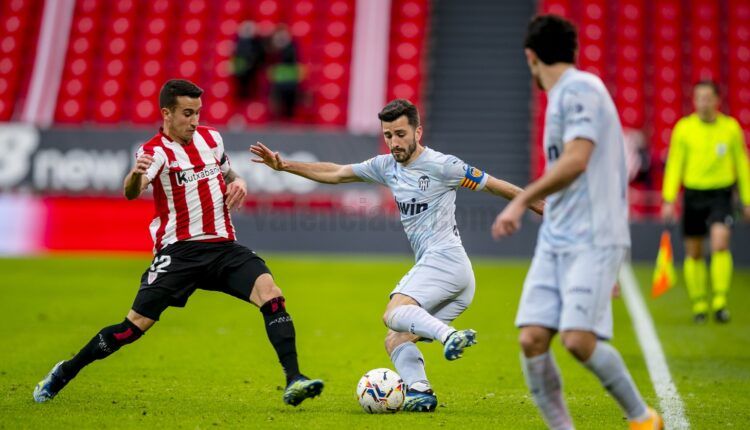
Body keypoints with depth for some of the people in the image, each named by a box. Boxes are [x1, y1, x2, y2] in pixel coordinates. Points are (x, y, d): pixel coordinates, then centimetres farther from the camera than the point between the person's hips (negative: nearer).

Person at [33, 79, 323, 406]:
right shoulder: (156, 151, -8)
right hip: (179, 251, -4)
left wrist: (237, 183, 6)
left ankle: (293, 381, -23)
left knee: (270, 293, -20)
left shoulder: (211, 138, 10)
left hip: (223, 247, 4)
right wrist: (135, 175, -52)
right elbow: (132, 192, -28)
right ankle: (64, 373, 13)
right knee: (135, 326, -7)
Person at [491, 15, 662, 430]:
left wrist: (522, 200, -18)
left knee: (579, 339, -18)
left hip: (593, 240, -9)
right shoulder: (563, 96, 22)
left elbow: (576, 161, -20)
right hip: (554, 241, 9)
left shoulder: (580, 89, -7)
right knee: (532, 339, -5)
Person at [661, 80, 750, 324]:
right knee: (693, 253, 6)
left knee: (720, 243, -21)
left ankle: (720, 301, -16)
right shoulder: (684, 128, 0)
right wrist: (668, 200, -5)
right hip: (693, 194, 1)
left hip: (721, 195, -1)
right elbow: (674, 165, 2)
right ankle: (699, 304, 19)